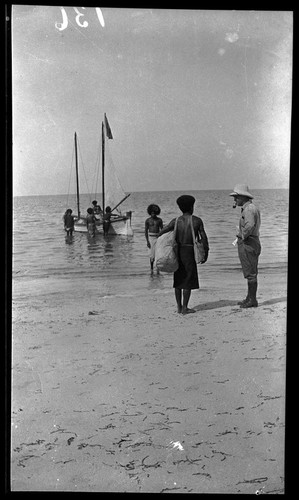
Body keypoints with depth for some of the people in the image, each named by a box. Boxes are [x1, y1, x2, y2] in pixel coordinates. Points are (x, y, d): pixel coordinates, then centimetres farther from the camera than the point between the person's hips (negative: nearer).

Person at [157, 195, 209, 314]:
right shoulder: (197, 221, -5)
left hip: (177, 251, 4)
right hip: (189, 252, -3)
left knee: (178, 280, 13)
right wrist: (206, 254, 6)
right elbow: (204, 238, -4)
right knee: (188, 280, 3)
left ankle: (179, 306, 17)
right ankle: (185, 308, 2)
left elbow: (160, 234, -4)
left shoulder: (176, 221, 0)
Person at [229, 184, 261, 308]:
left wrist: (243, 236, -19)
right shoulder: (249, 208, 15)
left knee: (250, 273, -4)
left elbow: (250, 225, -33)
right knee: (250, 273, 16)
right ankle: (249, 298, 25)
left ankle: (252, 300, 2)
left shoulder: (249, 209, -18)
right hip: (248, 245, 11)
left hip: (248, 244, -11)